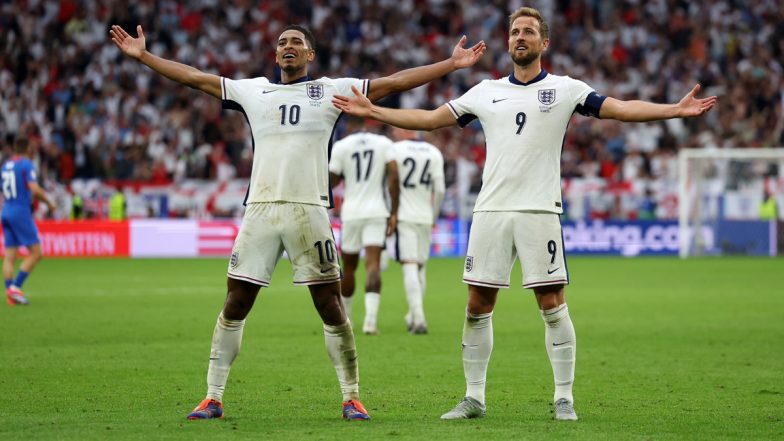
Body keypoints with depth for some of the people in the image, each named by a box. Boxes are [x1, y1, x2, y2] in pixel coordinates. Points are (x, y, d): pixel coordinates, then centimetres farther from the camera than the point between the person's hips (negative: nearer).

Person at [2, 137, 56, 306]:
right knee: (36, 253, -4)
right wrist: (49, 203, -4)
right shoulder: (26, 164, -8)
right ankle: (15, 287, -13)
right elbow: (34, 189, -19)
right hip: (21, 212, -8)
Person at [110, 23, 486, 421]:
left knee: (330, 306, -2)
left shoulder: (331, 90, 10)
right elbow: (194, 78, 20)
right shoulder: (253, 90, 16)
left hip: (308, 209, -2)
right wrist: (142, 56, 18)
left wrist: (452, 64, 3)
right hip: (260, 209, 2)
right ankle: (213, 398, 7)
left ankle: (351, 399, 7)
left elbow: (394, 82, 8)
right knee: (235, 304, 0)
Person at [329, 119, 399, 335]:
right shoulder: (383, 143, 1)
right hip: (377, 212, 0)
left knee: (348, 268, 15)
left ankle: (344, 317, 30)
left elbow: (332, 181, 2)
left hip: (351, 214, 0)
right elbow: (393, 177, -3)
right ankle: (370, 319, -24)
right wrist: (394, 213, 0)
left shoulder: (340, 147, -3)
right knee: (373, 266, -8)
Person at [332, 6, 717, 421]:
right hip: (491, 211, 3)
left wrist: (676, 109, -16)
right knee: (477, 306, 3)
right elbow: (429, 118, 18)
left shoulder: (565, 89, 4)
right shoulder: (486, 92, 13)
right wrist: (371, 111, 14)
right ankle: (474, 397, 12)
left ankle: (564, 398, 3)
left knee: (552, 305, -5)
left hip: (539, 211, -3)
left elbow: (621, 108, -4)